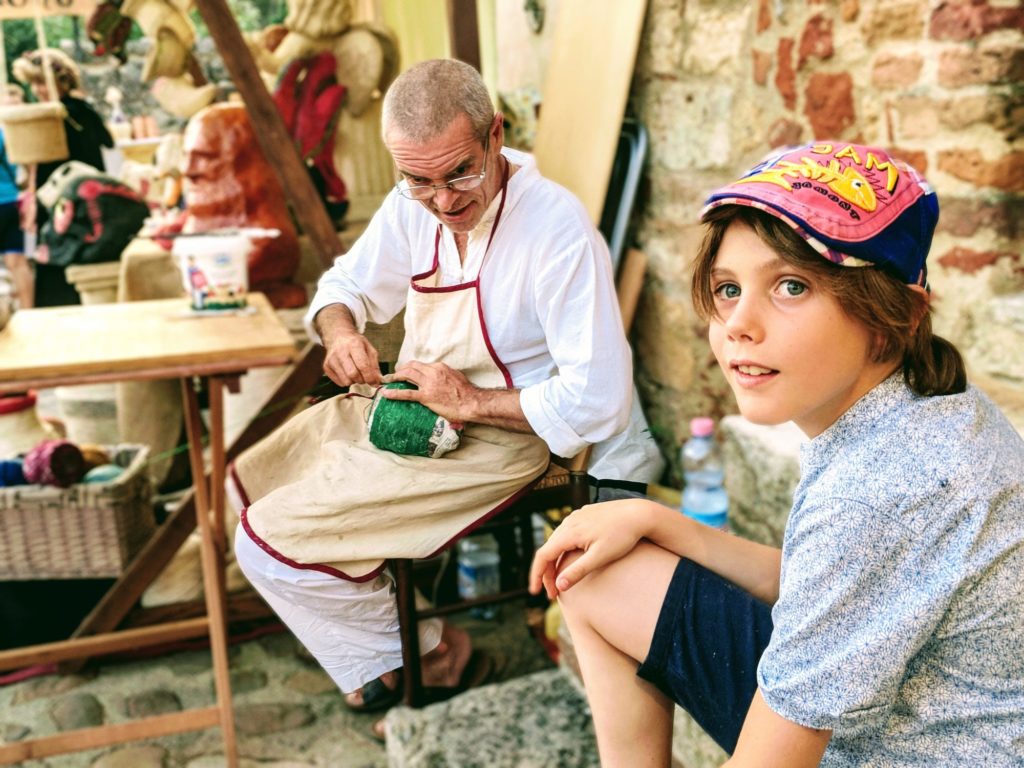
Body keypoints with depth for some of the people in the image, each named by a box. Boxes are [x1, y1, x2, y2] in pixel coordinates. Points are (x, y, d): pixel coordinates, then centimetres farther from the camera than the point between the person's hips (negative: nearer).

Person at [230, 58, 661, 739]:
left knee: (271, 544, -12)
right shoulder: (412, 206, -4)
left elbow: (599, 401, -26)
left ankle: (427, 655, 11)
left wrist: (471, 401, -21)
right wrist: (341, 332, -11)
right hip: (409, 403, 8)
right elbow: (346, 283, 12)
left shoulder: (558, 227, -25)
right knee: (255, 479, 14)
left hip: (498, 435, -8)